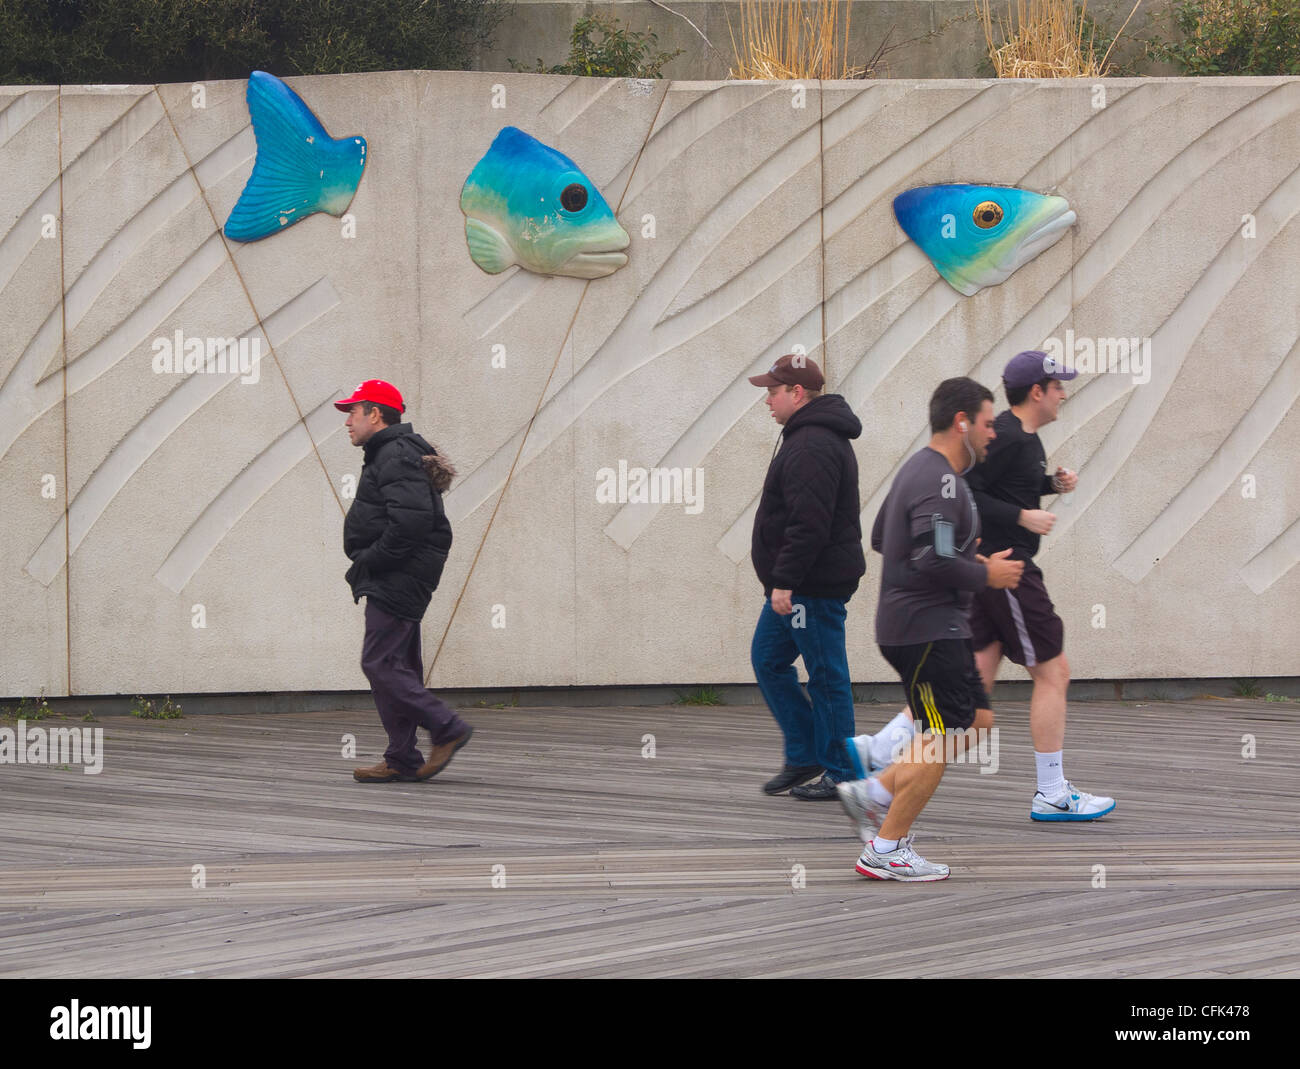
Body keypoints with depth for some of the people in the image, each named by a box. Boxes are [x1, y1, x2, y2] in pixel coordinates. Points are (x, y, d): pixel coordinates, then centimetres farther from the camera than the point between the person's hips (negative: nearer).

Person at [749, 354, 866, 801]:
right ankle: (804, 756, 20)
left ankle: (839, 772, 3)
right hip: (797, 584, 11)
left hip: (814, 585, -11)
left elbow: (809, 524, -26)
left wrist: (784, 581, -24)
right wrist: (782, 580, 22)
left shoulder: (811, 447, -19)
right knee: (768, 661, 15)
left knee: (826, 676, -4)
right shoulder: (808, 436, 16)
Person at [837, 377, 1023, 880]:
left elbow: (881, 537, 23)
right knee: (940, 740, -5)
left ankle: (874, 793, 14)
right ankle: (886, 851, 0)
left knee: (977, 719, 14)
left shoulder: (919, 469, 13)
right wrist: (985, 575, -12)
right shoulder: (941, 483, -20)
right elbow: (934, 563, -28)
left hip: (919, 625, 11)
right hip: (927, 626, -11)